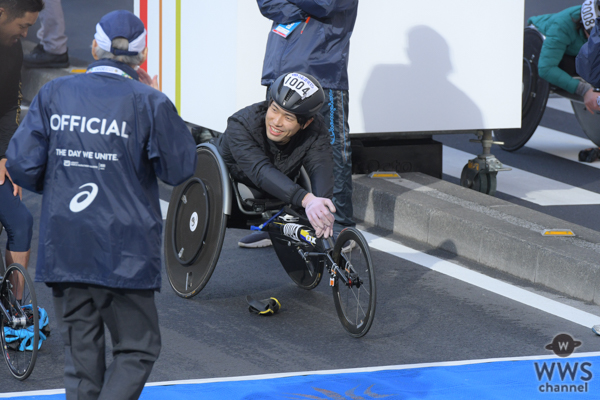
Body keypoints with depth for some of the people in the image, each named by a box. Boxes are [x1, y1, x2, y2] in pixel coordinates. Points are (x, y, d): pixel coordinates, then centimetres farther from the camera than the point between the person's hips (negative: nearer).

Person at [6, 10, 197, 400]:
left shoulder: (54, 94, 1)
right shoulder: (149, 103, -8)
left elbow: (21, 166, -2)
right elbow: (180, 169, 0)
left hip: (63, 248, 3)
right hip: (125, 251, -3)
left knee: (82, 353, 13)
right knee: (138, 349, 6)